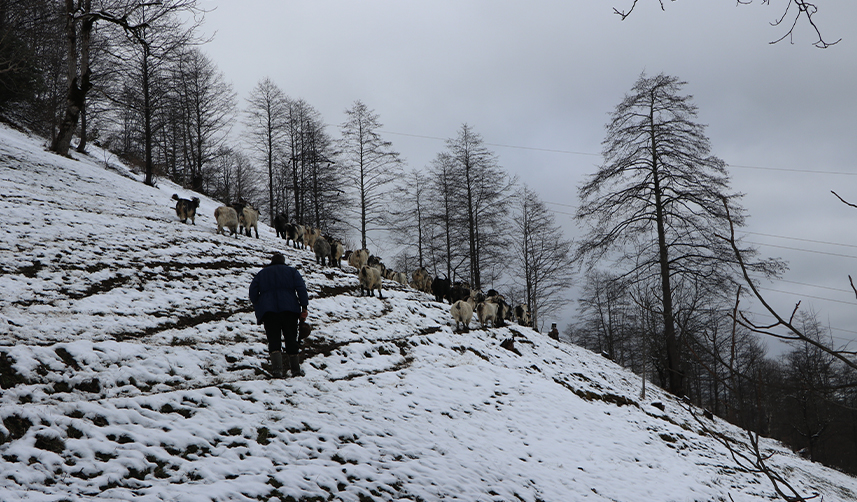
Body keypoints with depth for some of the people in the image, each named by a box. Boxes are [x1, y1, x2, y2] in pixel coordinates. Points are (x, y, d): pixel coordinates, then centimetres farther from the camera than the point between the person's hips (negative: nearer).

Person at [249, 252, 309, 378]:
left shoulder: (261, 273, 19)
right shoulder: (291, 271, 15)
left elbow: (253, 293, 11)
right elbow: (301, 288, 2)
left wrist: (258, 308, 22)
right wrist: (304, 307, -1)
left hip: (268, 311, 0)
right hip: (289, 309, 0)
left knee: (273, 339, -3)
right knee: (291, 338, 8)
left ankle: (277, 369, -21)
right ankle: (296, 370, 8)